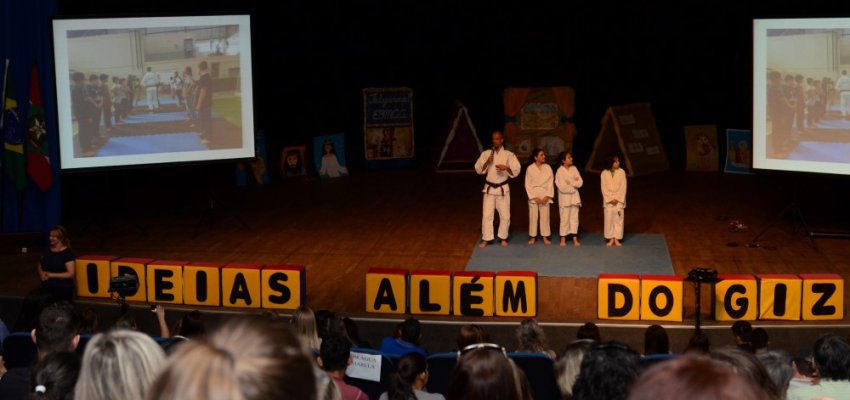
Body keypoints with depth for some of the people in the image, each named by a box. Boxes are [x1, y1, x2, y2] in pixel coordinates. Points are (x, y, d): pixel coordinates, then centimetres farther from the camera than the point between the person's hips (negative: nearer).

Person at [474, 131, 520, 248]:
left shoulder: (508, 154, -3)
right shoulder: (486, 153, 1)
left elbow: (516, 171, -9)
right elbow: (478, 170, -3)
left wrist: (506, 168, -27)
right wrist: (487, 162, -20)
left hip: (503, 189, 0)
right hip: (489, 188, 0)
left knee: (505, 215, 4)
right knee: (487, 214, -2)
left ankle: (503, 238, 21)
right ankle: (486, 239, 6)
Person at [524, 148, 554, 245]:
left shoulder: (548, 167, 0)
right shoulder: (530, 169, -5)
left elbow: (550, 183, 0)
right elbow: (528, 184, -4)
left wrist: (547, 196, -9)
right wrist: (535, 197, -11)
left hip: (544, 195, 2)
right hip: (533, 195, -1)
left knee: (545, 216, 4)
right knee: (533, 217, 2)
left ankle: (545, 237, 13)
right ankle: (532, 237, 12)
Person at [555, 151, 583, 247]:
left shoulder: (574, 169, 3)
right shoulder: (560, 171, -11)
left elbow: (580, 182, -2)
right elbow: (562, 187, -18)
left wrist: (570, 182, -14)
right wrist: (574, 183, -9)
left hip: (574, 197, 4)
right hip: (564, 197, -4)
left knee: (574, 218, 7)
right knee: (565, 218, -1)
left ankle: (575, 238, 13)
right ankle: (563, 239, 10)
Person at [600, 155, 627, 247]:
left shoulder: (621, 172, -3)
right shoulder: (604, 173, -4)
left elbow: (623, 187, -4)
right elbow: (604, 188, -3)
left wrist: (617, 198, -11)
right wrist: (610, 199, -11)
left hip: (619, 199, 0)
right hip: (608, 200, 0)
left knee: (618, 219, 0)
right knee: (609, 219, -1)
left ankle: (617, 239, 5)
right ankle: (610, 239, 6)